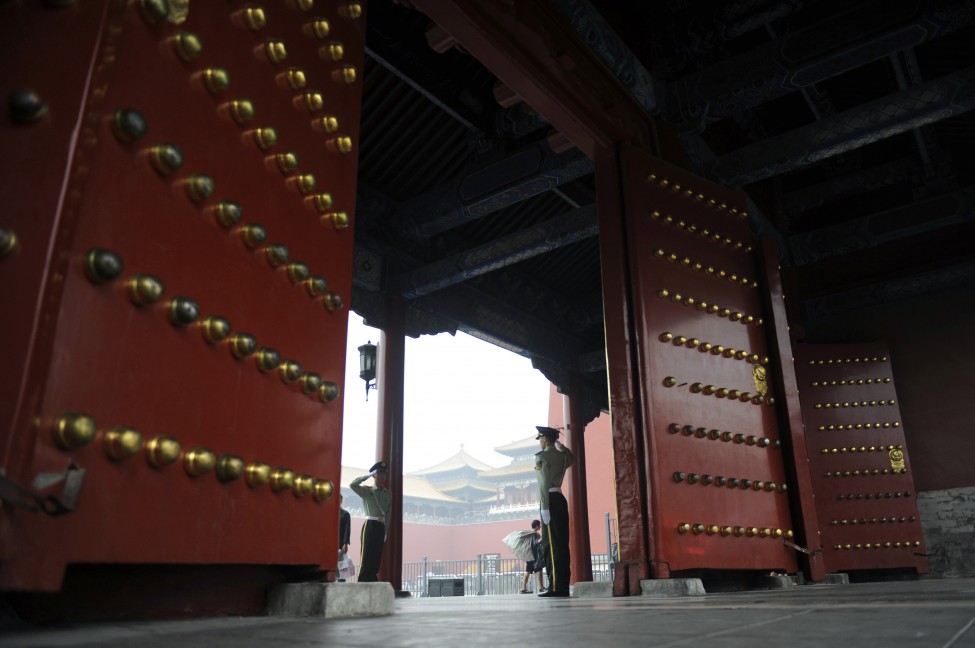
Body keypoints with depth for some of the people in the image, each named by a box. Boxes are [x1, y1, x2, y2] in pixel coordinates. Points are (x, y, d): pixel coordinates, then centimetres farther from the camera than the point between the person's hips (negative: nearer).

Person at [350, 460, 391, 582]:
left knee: (376, 559, 6)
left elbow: (388, 515, 13)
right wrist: (369, 475, -9)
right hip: (370, 525, -5)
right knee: (366, 558, -9)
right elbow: (353, 485, -15)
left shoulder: (388, 495, 14)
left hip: (381, 527, 5)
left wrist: (386, 533, 7)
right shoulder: (367, 491, 3)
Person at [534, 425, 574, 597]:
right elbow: (572, 458, 40)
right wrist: (559, 444, 33)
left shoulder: (542, 456, -7)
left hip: (550, 500, -8)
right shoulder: (562, 456, 14)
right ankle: (563, 586, 9)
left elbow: (544, 483, -15)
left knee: (551, 544, -8)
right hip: (561, 498, 8)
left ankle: (555, 587, -9)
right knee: (562, 543, 7)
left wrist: (544, 507, -18)